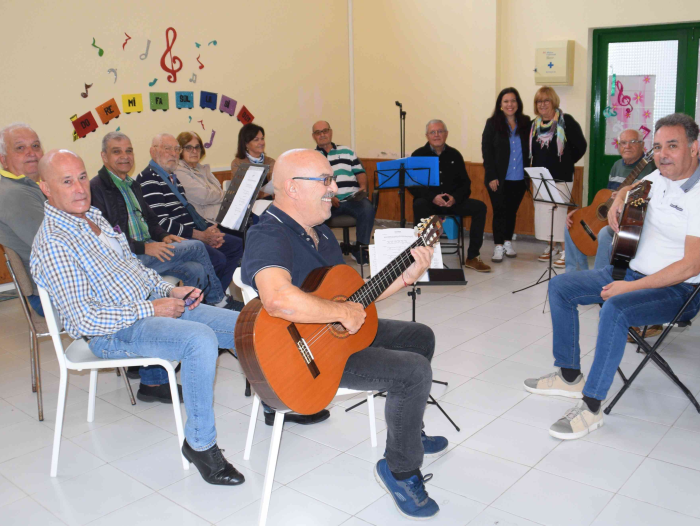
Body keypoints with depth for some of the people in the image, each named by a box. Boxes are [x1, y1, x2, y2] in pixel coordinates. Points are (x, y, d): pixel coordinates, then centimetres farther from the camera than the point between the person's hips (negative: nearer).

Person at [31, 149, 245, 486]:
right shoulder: (51, 243, -16)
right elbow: (82, 319, -22)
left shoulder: (95, 217, 12)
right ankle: (200, 443, -18)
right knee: (200, 338, -34)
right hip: (113, 332, -9)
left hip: (152, 305, 9)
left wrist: (170, 291, 6)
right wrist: (151, 309, -19)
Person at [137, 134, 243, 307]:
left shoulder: (172, 177, 20)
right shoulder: (148, 180, -12)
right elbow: (161, 224, -20)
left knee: (236, 245, 6)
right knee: (217, 258, -27)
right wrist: (201, 235, -18)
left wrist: (210, 229, 2)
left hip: (196, 234, 10)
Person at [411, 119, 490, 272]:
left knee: (480, 207, -19)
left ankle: (472, 257, -13)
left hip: (452, 202, 3)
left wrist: (455, 198, -15)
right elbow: (412, 185, -6)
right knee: (419, 205, -36)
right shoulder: (418, 155, 1)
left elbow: (465, 183, 7)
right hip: (429, 202, -3)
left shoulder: (455, 155, 9)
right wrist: (433, 197, -22)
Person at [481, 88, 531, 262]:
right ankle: (498, 246, 8)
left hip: (519, 179, 2)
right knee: (500, 211, 1)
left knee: (512, 211, 12)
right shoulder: (492, 123, -2)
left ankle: (508, 242, 25)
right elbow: (486, 151, -5)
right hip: (499, 179, -2)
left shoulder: (526, 123, 4)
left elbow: (531, 150, 6)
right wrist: (491, 176, -11)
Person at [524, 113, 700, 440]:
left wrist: (631, 287, -25)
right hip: (632, 270, 9)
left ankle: (592, 407, -24)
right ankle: (570, 376, 11)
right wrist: (618, 201, 7)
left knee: (615, 309, -37)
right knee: (560, 287, 3)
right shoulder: (659, 178, 4)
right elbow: (631, 188, 31)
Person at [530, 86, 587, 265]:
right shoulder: (534, 124, 10)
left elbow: (581, 146, -5)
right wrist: (535, 167, 8)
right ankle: (551, 246, 21)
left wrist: (566, 162, 0)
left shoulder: (566, 121, -7)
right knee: (542, 211, 8)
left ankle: (564, 249, 2)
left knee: (560, 211, -7)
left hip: (561, 177, -6)